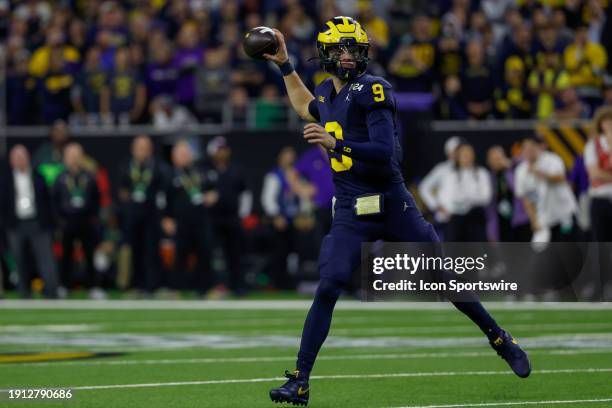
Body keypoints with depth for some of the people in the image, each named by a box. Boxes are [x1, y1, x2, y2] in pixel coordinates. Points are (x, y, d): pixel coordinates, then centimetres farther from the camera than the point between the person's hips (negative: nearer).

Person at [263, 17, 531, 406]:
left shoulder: (372, 90, -12)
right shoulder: (326, 93, 9)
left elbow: (385, 152, -21)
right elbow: (308, 109, 36)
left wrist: (335, 143, -31)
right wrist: (284, 64, 30)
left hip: (392, 206, -4)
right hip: (351, 213, 4)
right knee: (328, 289, -11)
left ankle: (501, 340, 26)